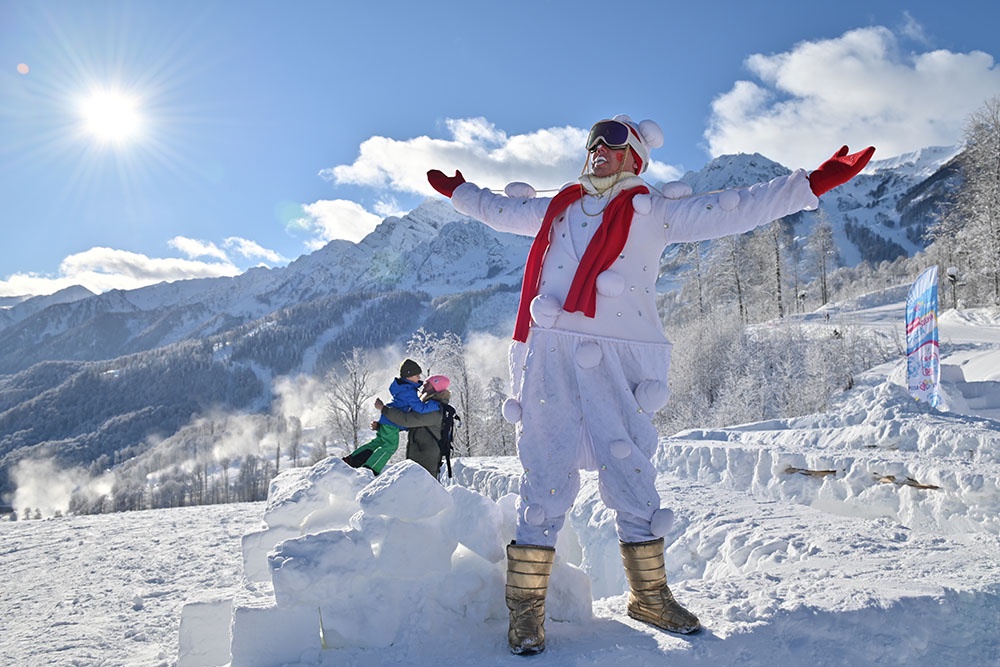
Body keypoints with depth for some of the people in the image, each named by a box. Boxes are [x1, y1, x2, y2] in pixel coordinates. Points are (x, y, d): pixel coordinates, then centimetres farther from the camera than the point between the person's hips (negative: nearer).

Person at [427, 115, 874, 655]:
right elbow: (499, 210, 41)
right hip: (549, 351, 2)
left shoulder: (654, 210, 13)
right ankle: (526, 601, 6)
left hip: (615, 356, -2)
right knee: (546, 473, -1)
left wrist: (813, 183, 0)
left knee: (630, 472, 1)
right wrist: (458, 192, 51)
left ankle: (649, 594, 18)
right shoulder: (558, 208, 24)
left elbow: (734, 209, 6)